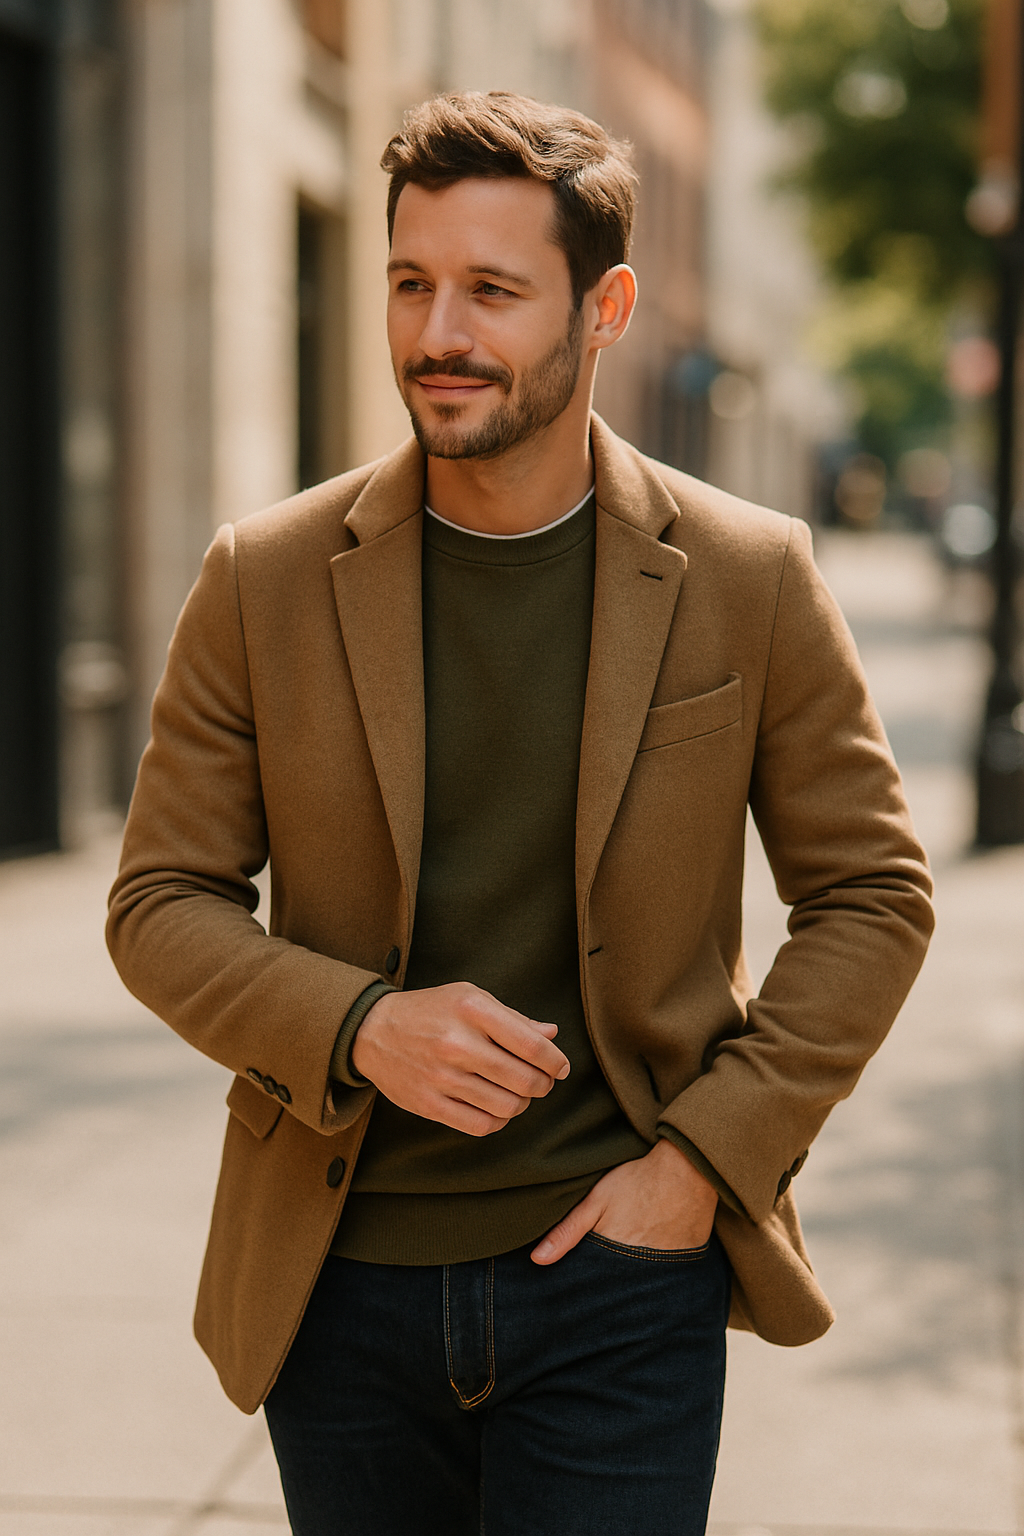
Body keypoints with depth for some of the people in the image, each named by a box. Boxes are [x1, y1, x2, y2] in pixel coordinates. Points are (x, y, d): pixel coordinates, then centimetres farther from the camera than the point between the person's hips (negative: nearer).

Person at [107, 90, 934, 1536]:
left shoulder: (748, 578, -4)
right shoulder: (266, 580, -2)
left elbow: (871, 894, 3)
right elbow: (162, 903, 2)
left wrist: (707, 1157, -6)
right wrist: (357, 1027, -16)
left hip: (618, 1272, -1)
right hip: (342, 1286, 2)